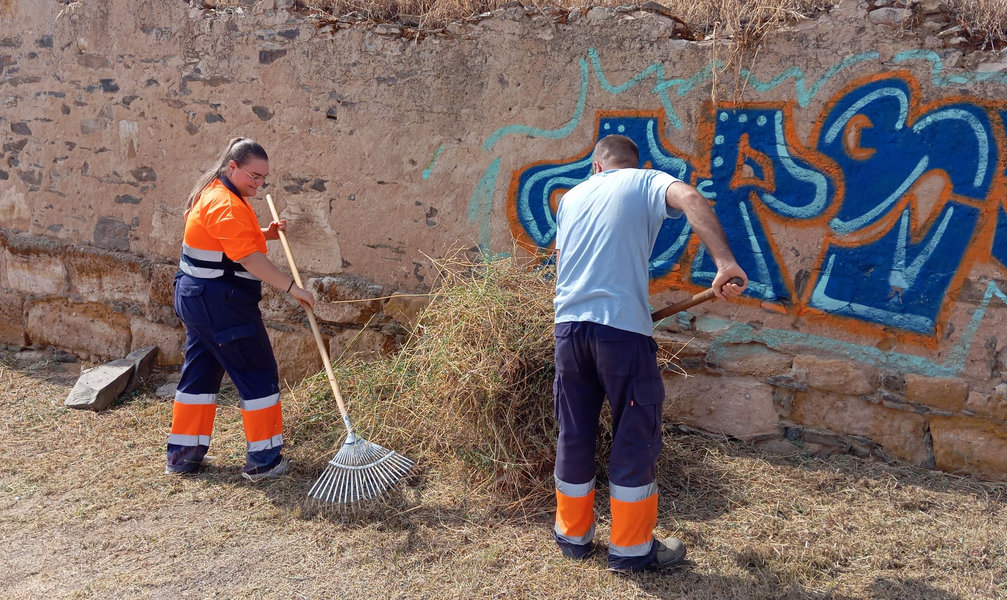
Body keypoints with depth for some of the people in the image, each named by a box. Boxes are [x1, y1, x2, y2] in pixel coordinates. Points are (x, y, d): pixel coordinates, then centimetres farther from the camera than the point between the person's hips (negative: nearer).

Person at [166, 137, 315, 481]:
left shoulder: (213, 193, 14)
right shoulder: (226, 205, -20)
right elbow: (249, 259, -28)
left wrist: (266, 234, 11)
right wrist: (291, 287, -26)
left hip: (195, 298, 11)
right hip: (221, 305, -11)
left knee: (201, 372, 17)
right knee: (258, 376, -1)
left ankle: (183, 454, 26)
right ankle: (263, 460, 6)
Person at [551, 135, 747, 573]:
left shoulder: (572, 196, 21)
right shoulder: (646, 182, 7)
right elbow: (690, 198, -15)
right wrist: (725, 261, -24)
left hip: (568, 323, 5)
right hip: (622, 327, -5)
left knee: (574, 434, 16)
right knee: (635, 437, 7)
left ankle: (573, 534, 29)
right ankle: (631, 548, 16)